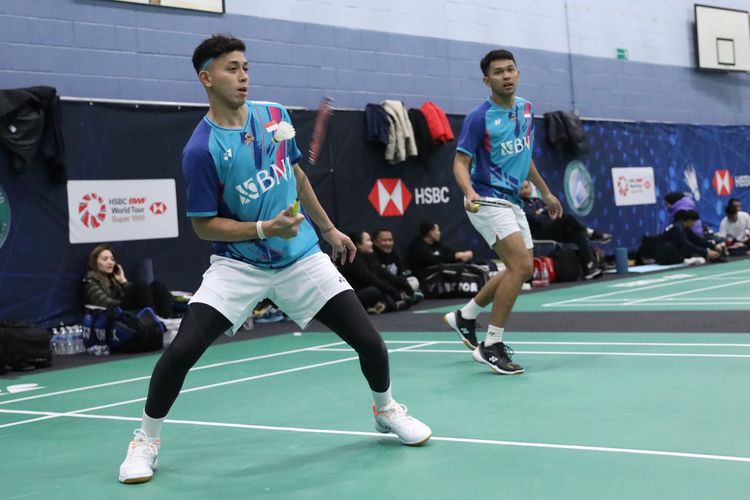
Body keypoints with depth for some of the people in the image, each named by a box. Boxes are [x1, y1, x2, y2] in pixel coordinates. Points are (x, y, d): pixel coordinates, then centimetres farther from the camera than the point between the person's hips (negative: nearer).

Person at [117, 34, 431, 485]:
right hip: (238, 265, -4)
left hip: (302, 257, 4)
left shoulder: (276, 116, -1)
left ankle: (386, 409, 30)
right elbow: (205, 225, -12)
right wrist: (265, 229, -24)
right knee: (182, 349, -19)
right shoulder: (201, 149, -16)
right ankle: (147, 439, 7)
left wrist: (329, 228, 18)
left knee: (369, 340, -2)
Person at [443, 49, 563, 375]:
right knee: (521, 264, -20)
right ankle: (492, 345, -12)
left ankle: (465, 316, 29)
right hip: (487, 201, -8)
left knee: (521, 269, 13)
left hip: (512, 202, 8)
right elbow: (461, 163, -15)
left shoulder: (526, 110, 9)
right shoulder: (479, 117, -13)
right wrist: (469, 193, -34)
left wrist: (545, 192, 25)